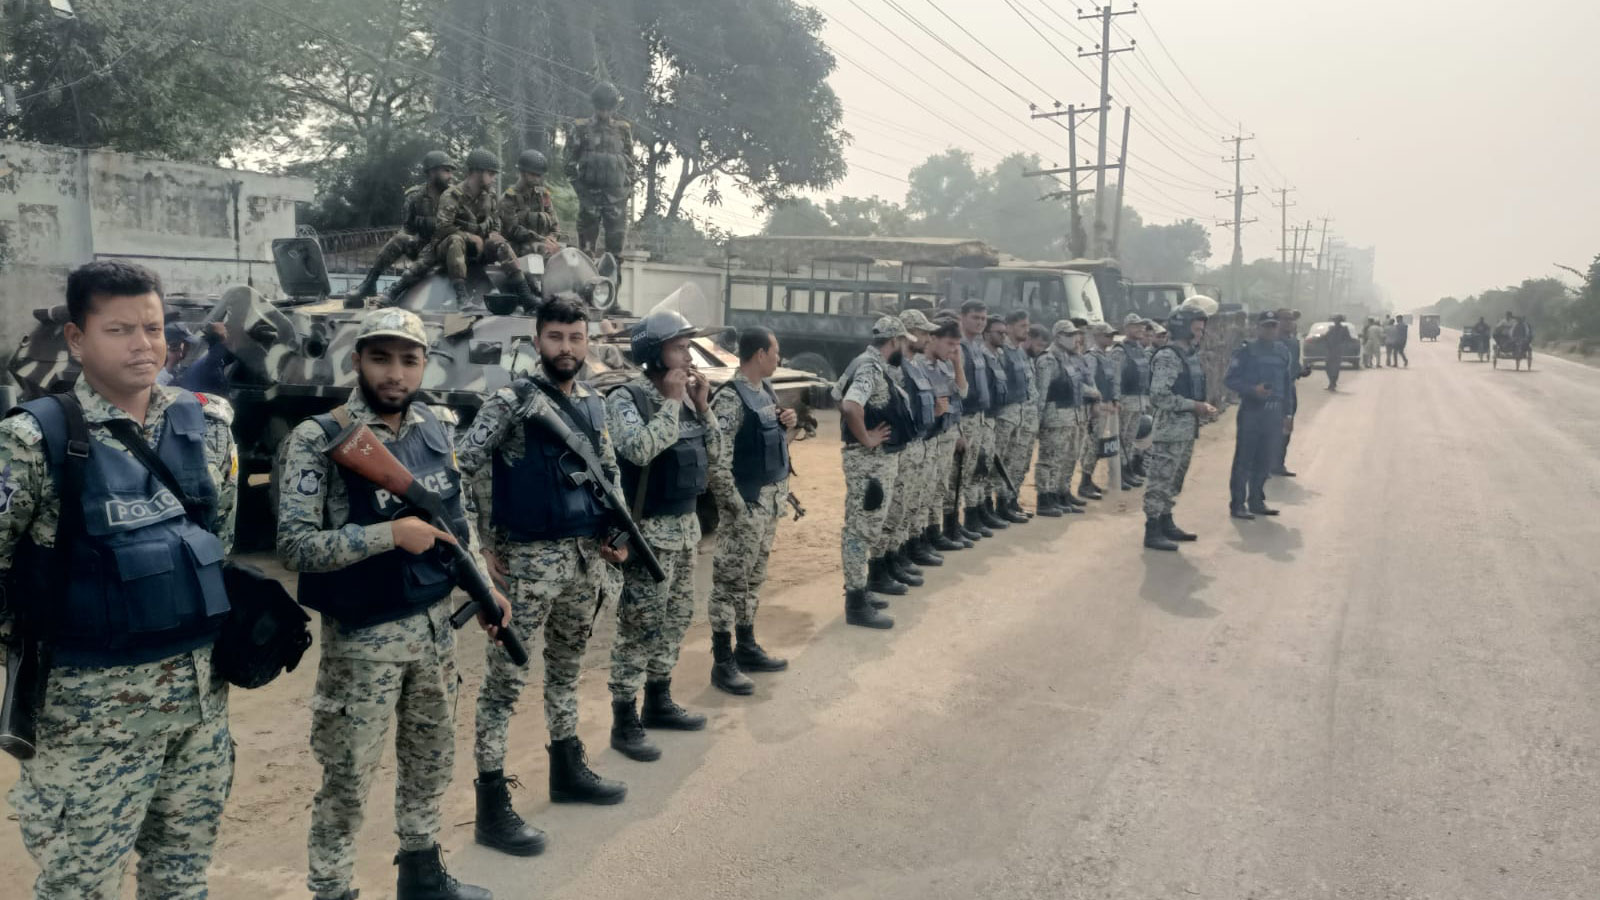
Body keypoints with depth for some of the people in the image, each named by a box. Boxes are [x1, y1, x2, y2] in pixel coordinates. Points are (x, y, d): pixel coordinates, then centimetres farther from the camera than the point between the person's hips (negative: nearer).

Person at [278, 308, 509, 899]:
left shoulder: (437, 427, 2)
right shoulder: (318, 440, -15)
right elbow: (294, 546, -19)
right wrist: (389, 534, -27)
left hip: (434, 624, 6)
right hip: (362, 639, -6)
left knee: (431, 759, 20)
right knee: (348, 781, 6)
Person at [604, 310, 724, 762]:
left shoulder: (684, 397, 8)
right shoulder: (625, 399, -13)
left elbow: (713, 456, 10)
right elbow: (640, 450, -30)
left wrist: (702, 406, -2)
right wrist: (672, 402, -22)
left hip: (686, 526, 8)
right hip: (648, 531, -8)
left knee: (675, 620, 16)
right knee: (638, 627, -2)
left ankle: (658, 703, 31)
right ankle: (624, 722, 7)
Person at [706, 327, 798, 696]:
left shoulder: (766, 391, 10)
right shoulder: (730, 399, -19)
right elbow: (716, 460, -22)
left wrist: (789, 422, 1)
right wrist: (736, 507, -21)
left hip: (771, 499, 9)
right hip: (746, 503, -9)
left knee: (753, 578, 18)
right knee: (730, 582, -1)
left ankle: (747, 648, 30)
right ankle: (723, 663, 7)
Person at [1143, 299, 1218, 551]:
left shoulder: (1190, 358, 15)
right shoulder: (1167, 357, -14)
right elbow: (1159, 396, -22)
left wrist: (1203, 408, 8)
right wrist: (1194, 405, -20)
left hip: (1187, 431, 10)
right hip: (1170, 431, -9)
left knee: (1174, 481, 17)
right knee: (1160, 481, -5)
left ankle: (1166, 524, 28)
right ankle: (1152, 532, -1)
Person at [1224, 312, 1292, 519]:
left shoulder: (1282, 352, 13)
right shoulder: (1246, 351, -5)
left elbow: (1287, 381, 19)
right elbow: (1230, 379, -7)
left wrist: (1286, 411, 16)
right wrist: (1253, 390, -21)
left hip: (1274, 413, 6)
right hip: (1251, 411, -6)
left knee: (1266, 460, 10)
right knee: (1244, 460, -4)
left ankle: (1256, 501, 22)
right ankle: (1237, 504, 1)